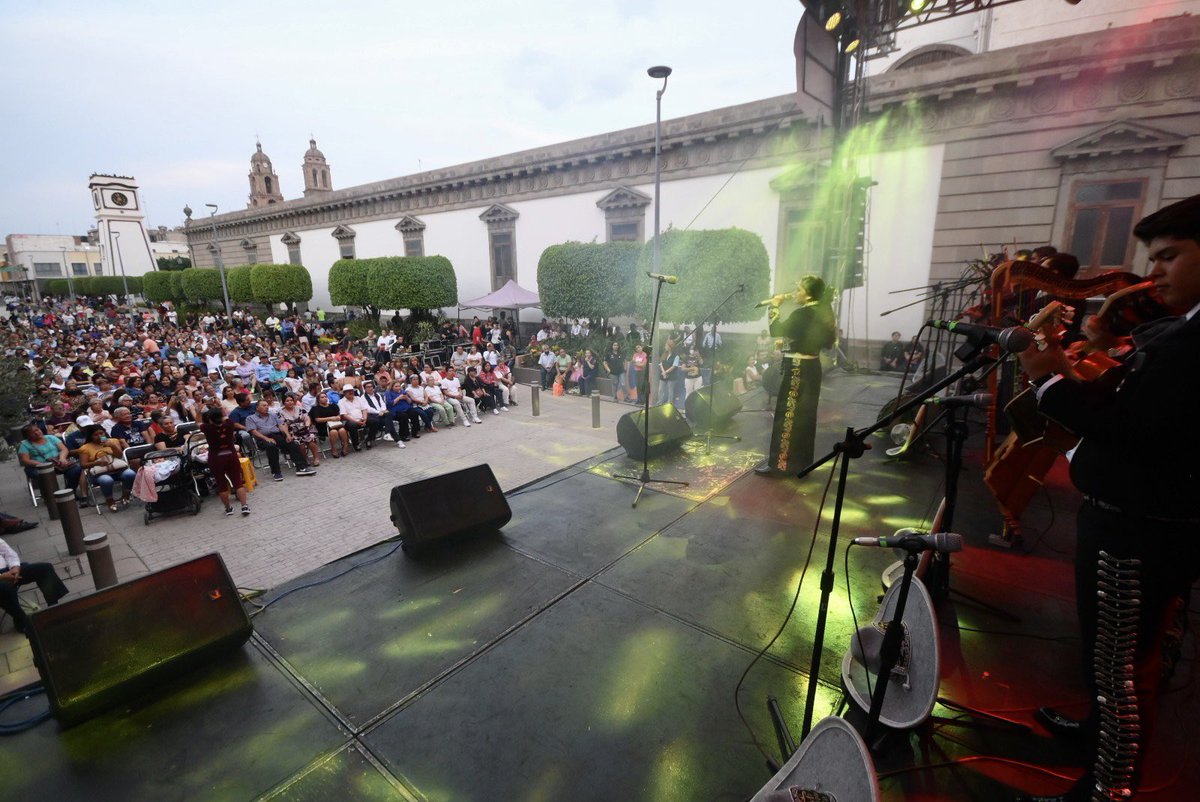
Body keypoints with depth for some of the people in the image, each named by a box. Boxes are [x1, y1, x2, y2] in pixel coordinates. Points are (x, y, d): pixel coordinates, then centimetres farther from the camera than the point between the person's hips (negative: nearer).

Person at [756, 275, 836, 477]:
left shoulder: (804, 313, -19)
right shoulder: (819, 312, 11)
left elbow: (776, 330, -17)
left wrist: (774, 307, -5)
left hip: (798, 369, -10)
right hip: (810, 367, 10)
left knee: (787, 415, -4)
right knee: (803, 415, 14)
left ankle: (781, 463, 1)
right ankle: (799, 460, 24)